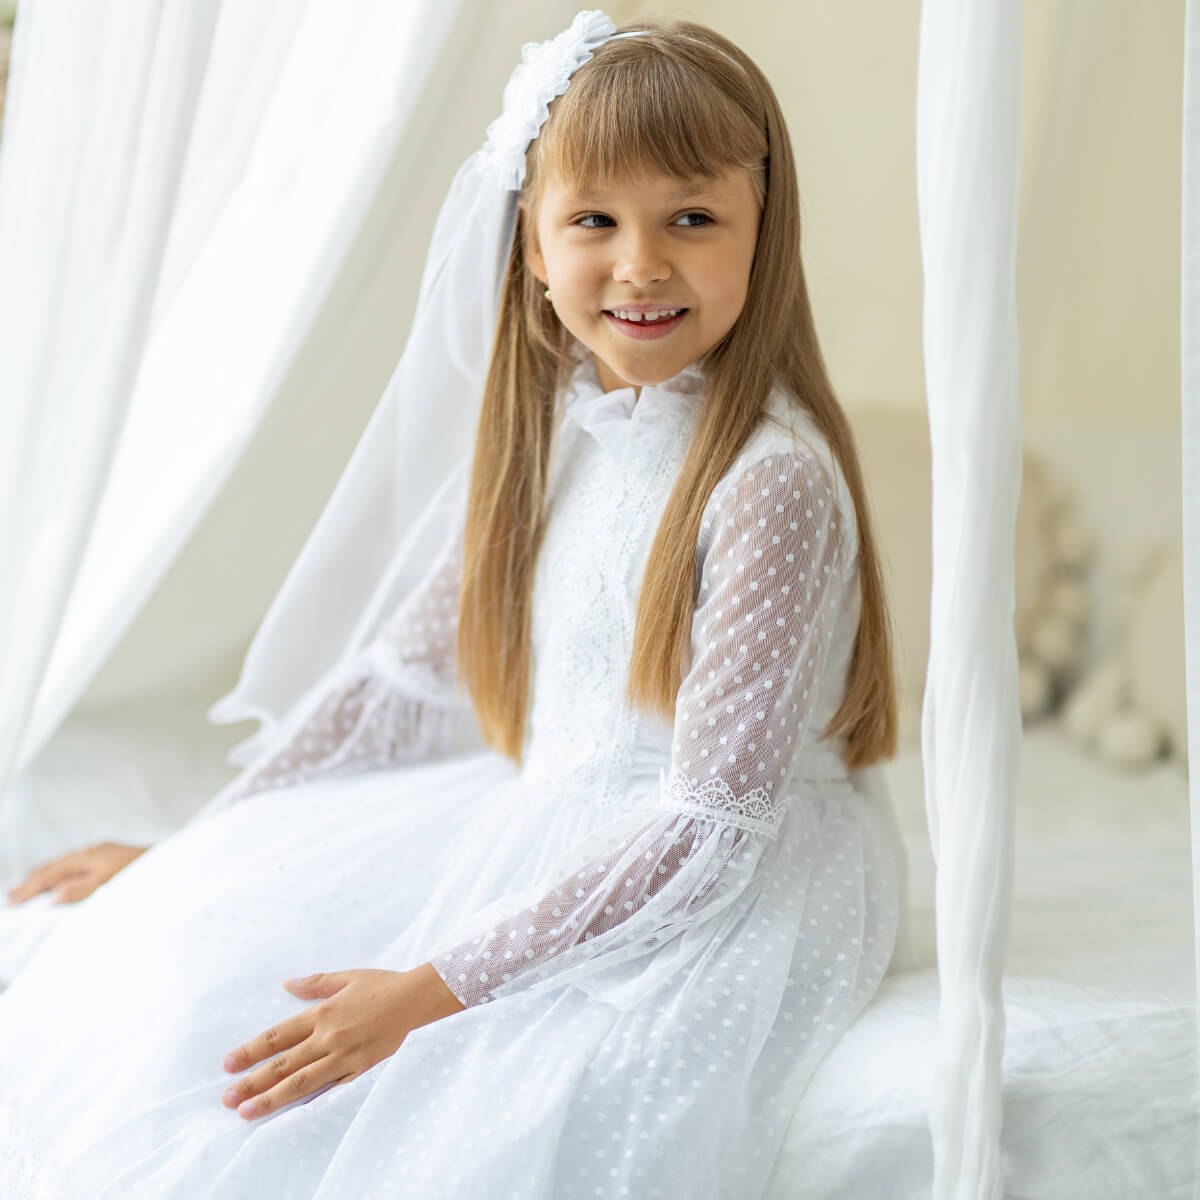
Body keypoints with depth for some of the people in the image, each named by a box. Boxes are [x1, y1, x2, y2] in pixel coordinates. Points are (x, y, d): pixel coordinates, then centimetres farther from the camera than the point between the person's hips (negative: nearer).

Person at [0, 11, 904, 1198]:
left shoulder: (773, 479, -21)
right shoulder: (541, 429, 2)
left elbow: (713, 825, -22)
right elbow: (411, 666, 11)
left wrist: (429, 990, -24)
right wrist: (197, 848, 10)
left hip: (740, 887, -7)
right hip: (540, 828, 7)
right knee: (188, 951, -3)